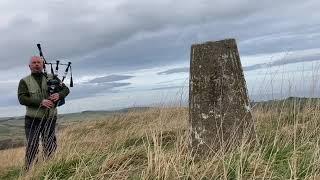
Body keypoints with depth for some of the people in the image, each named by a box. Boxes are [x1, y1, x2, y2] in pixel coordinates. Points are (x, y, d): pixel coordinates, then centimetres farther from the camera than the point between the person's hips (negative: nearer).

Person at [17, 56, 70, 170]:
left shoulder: (52, 78, 9)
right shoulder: (24, 81, 1)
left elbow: (66, 89, 8)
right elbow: (22, 99, -11)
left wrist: (59, 95, -15)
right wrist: (40, 102, -23)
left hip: (50, 119, 3)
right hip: (33, 120, -2)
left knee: (50, 146, 11)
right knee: (32, 147, -1)